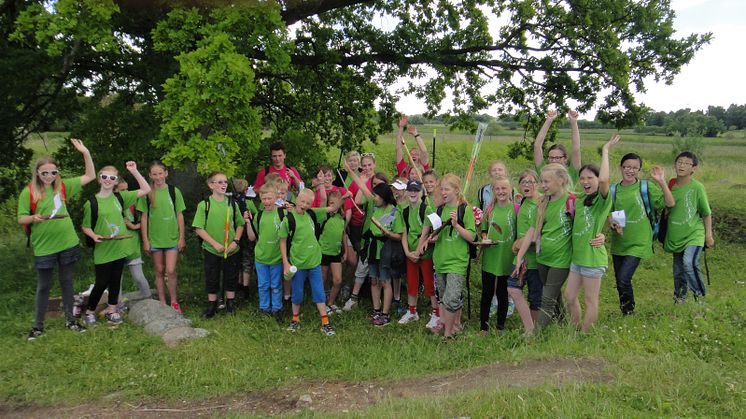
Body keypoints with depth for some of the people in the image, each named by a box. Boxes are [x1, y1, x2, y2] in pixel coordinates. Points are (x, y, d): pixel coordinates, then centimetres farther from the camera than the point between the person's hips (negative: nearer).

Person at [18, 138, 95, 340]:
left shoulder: (63, 186, 2)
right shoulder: (28, 192, -7)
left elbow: (90, 176, 4)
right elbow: (21, 218, -4)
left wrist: (86, 153, -7)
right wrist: (34, 218, -26)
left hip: (67, 243, 3)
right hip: (43, 247, -3)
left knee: (67, 282, 13)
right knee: (44, 286, 8)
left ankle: (70, 320, 26)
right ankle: (38, 325, 22)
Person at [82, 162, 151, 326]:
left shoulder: (120, 197, 2)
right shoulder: (91, 202, -6)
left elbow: (146, 190, 0)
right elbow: (85, 227, 2)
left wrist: (134, 171, -6)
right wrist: (94, 236, -18)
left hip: (120, 248, 3)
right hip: (102, 250, -3)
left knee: (115, 280, 13)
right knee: (102, 283, 2)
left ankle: (111, 310, 26)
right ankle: (90, 311, 22)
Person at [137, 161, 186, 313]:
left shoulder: (174, 191, -1)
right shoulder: (147, 193, -1)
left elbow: (180, 215, 3)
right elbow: (144, 217, 2)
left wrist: (182, 237, 0)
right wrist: (145, 240, -1)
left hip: (172, 238, -1)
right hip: (154, 238, 1)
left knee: (171, 271, -5)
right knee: (159, 272, 9)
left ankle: (174, 302, 12)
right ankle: (162, 303, 20)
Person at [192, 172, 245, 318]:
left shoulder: (232, 203, 1)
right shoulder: (204, 204, -7)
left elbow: (240, 224, 7)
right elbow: (198, 228, -9)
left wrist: (235, 241, -7)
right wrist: (215, 243, -15)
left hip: (232, 250, 2)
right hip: (211, 250, -2)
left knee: (231, 278, 11)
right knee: (211, 278, 10)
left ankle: (230, 304, 28)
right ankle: (211, 305, 26)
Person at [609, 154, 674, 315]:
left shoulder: (646, 187, -5)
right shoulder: (614, 190, 3)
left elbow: (670, 203, -10)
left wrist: (662, 182, -20)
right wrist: (612, 223, -10)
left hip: (638, 243, -4)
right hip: (618, 243, 4)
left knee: (623, 278, -16)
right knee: (619, 281, 10)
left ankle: (629, 312, 7)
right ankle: (625, 313, 30)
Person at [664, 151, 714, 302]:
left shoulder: (697, 187, -9)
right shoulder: (671, 186, 3)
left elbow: (707, 213, -2)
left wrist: (708, 235, -1)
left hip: (694, 235, -5)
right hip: (675, 237, 5)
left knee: (689, 263, -26)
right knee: (678, 271, 13)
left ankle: (700, 294, -6)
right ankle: (679, 299, 30)